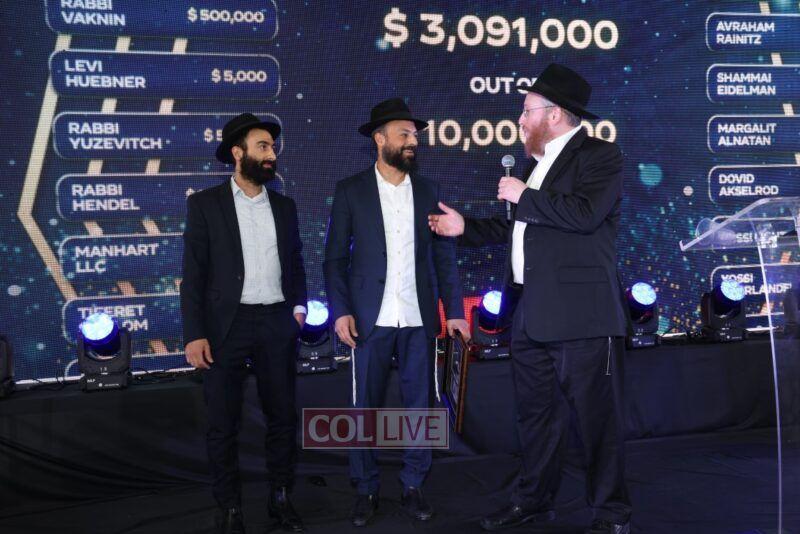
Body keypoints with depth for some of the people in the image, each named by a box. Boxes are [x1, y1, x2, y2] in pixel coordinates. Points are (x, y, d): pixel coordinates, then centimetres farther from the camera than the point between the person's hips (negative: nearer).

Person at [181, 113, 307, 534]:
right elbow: (193, 273, -5)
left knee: (282, 415, 9)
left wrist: (299, 305, 3)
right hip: (226, 324, -3)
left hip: (277, 324, 4)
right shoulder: (205, 203, -2)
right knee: (223, 422, 4)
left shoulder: (284, 206, 11)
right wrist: (194, 334, -11)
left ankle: (280, 498, 25)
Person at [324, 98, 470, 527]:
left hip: (420, 318, 2)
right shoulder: (350, 191, 1)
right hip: (371, 317, -2)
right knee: (365, 407, 5)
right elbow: (335, 258, 0)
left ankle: (413, 487, 21)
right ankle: (366, 490, 19)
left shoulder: (428, 191, 8)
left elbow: (444, 256, 8)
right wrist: (340, 311, -10)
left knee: (420, 405, 7)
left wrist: (454, 309, 2)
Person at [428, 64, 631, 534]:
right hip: (531, 314, 9)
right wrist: (466, 227, 23)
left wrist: (524, 197, -13)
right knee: (537, 414, 16)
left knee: (598, 416, 1)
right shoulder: (539, 163, 19)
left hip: (581, 314, -8)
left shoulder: (600, 155, -7)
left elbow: (584, 214, -23)